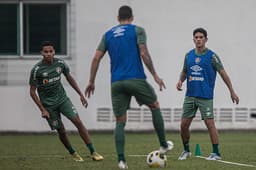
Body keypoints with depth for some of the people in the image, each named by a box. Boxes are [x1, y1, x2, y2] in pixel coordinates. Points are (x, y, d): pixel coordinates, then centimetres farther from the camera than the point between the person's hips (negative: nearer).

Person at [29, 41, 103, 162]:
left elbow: (70, 79, 13)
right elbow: (32, 92, -9)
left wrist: (81, 95, 12)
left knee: (78, 121, -11)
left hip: (62, 99, 3)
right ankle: (72, 153, 24)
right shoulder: (36, 70, -16)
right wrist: (42, 110, -15)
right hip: (48, 104, -2)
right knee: (61, 131, 0)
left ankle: (93, 152, -10)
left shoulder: (60, 63, -5)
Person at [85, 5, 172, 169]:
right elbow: (144, 54, -10)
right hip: (136, 79, -3)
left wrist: (91, 82, 13)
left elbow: (96, 58, 8)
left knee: (120, 122, 6)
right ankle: (164, 145, 26)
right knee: (155, 106, 21)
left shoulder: (108, 35, 14)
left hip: (117, 82, 3)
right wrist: (155, 75, -6)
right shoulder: (137, 30, 2)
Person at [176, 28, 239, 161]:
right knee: (184, 124, 3)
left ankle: (216, 152, -4)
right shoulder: (189, 55, 10)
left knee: (209, 123, -10)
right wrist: (180, 81, 0)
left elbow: (223, 73, 0)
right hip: (190, 95, 5)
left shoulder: (212, 56, -3)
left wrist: (232, 92, 0)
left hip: (205, 97, -5)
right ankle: (186, 151, 21)